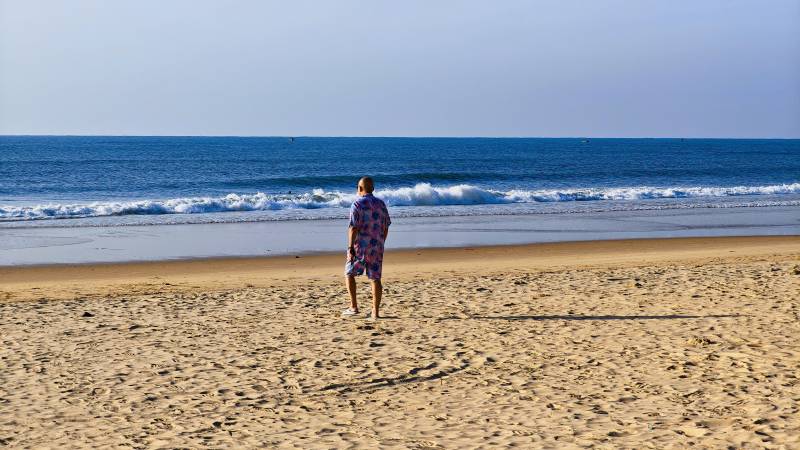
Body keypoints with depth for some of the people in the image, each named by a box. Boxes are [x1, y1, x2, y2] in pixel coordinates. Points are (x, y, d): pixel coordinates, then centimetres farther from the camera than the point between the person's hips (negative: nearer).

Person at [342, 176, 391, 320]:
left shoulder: (357, 204, -9)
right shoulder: (380, 204, 9)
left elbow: (353, 228, -15)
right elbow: (386, 227, 12)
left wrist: (350, 247, -14)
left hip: (360, 245, -4)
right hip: (377, 246, 5)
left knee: (349, 273, 12)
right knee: (375, 278, 4)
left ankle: (353, 307, 8)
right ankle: (375, 312, 1)